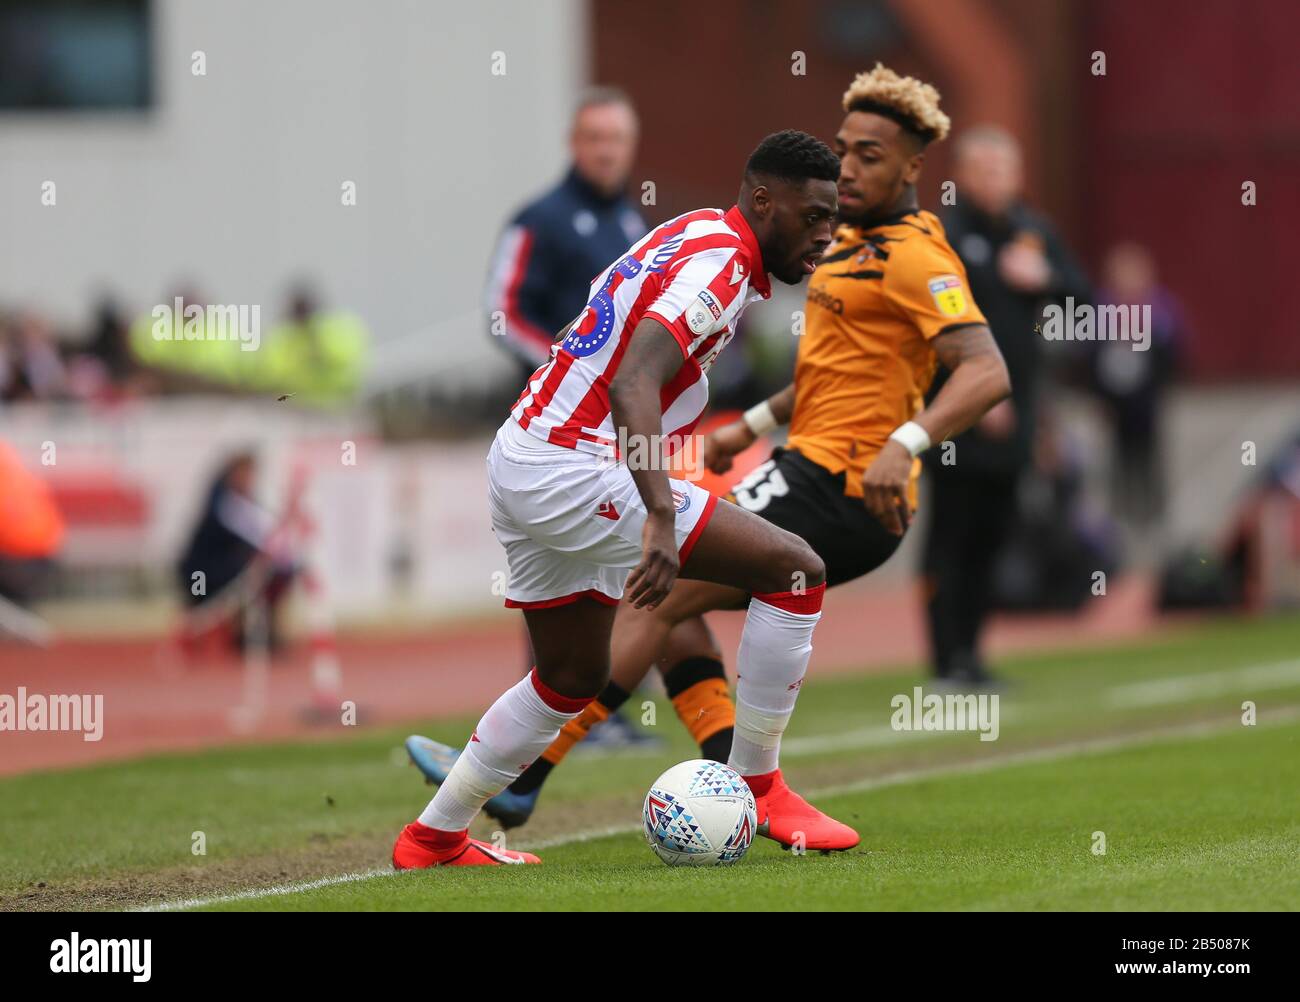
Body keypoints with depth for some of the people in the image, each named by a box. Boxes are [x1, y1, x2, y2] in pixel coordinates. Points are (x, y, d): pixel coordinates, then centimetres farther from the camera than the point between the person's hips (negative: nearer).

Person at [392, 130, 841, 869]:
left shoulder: (689, 237, 15)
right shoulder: (718, 265, -16)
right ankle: (756, 786, 0)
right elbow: (632, 385, -29)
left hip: (523, 463, 10)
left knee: (573, 677, 24)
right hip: (577, 473, -10)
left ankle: (434, 838, 28)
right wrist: (661, 519, -38)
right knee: (796, 570, -9)